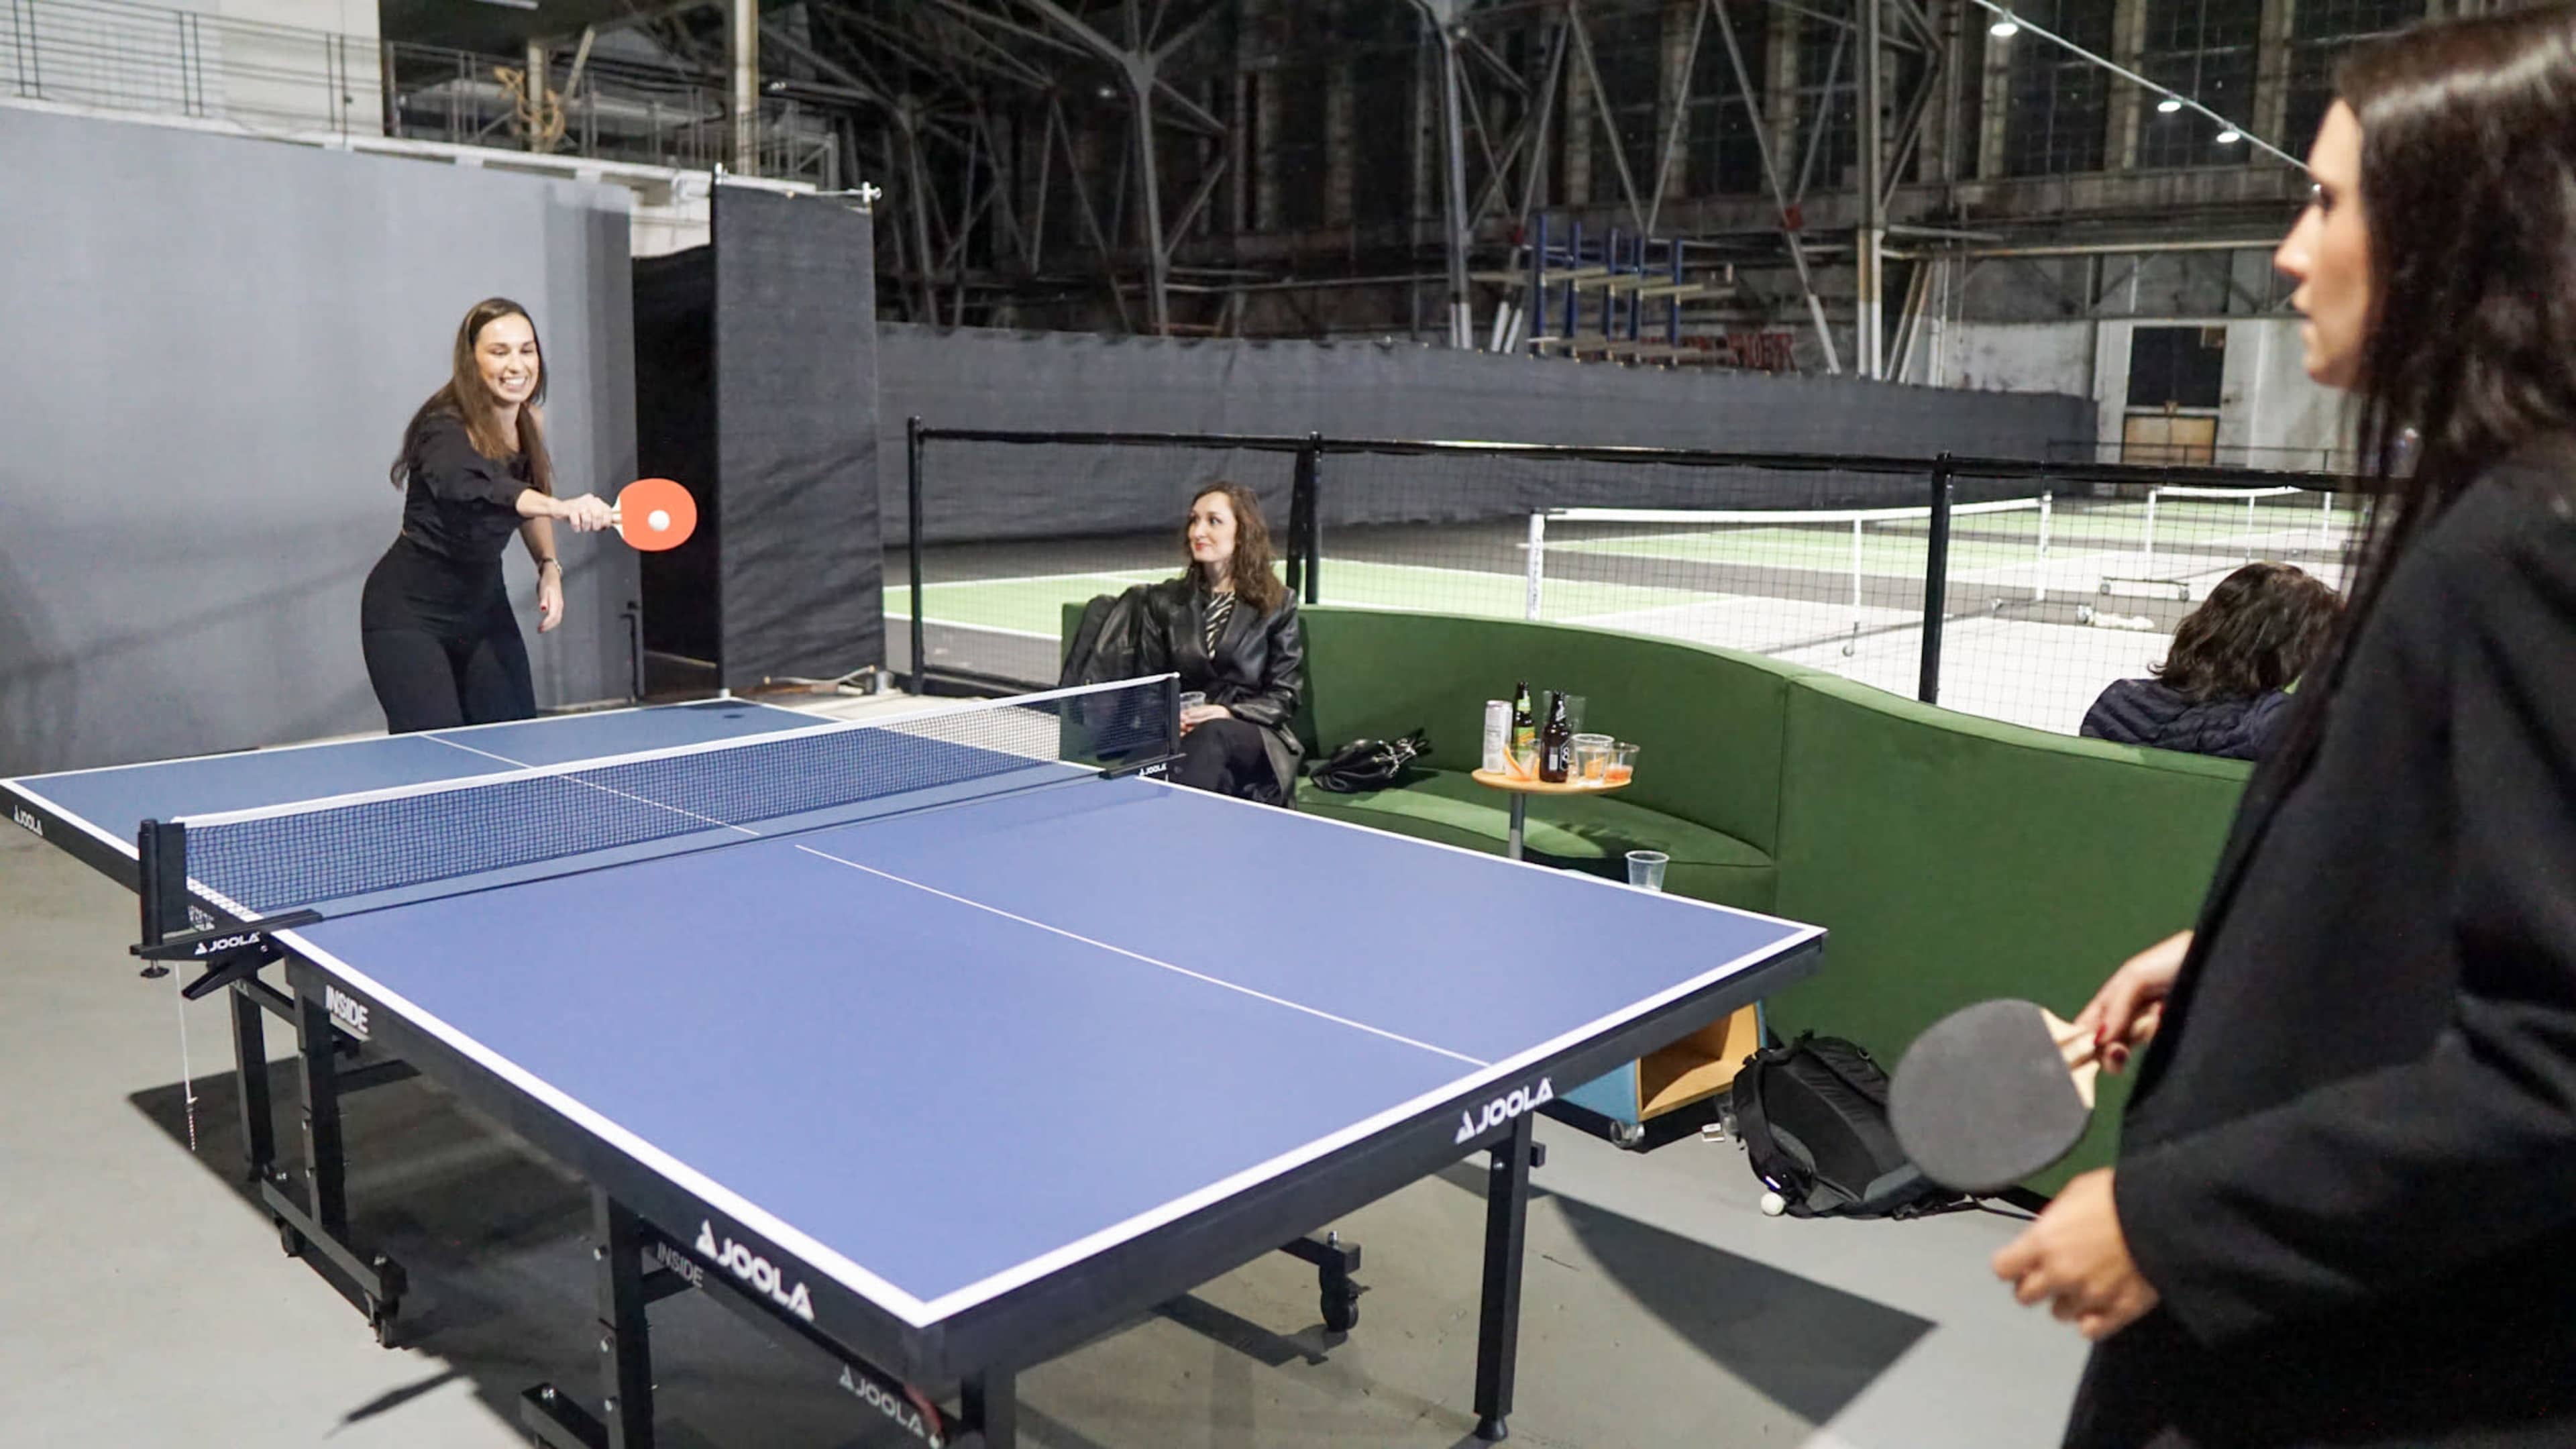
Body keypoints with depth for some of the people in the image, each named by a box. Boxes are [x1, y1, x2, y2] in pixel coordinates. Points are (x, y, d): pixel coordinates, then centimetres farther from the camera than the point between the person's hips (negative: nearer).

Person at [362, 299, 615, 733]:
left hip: (484, 606, 7)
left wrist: (549, 566, -1)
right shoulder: (445, 432, -24)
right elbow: (472, 485, -48)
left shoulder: (530, 425, -3)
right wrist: (563, 507, -65)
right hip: (410, 613, -7)